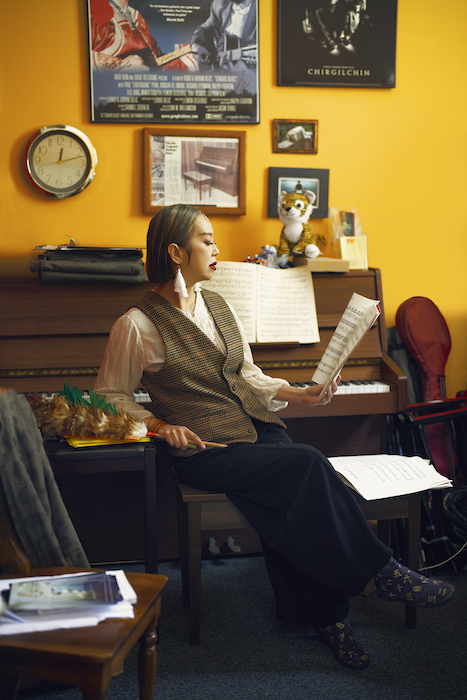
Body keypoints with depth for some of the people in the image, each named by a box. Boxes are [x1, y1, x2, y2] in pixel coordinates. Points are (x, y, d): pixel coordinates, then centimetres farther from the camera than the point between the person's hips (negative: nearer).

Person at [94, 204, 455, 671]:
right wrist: (160, 426, -14)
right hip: (203, 448, -5)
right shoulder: (137, 324, -5)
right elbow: (110, 394, 2)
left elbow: (248, 378, 15)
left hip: (254, 428, 5)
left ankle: (325, 612, -14)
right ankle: (379, 572, -13)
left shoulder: (218, 307, 13)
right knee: (308, 467, -25)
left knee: (288, 504, -25)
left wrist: (298, 394, -3)